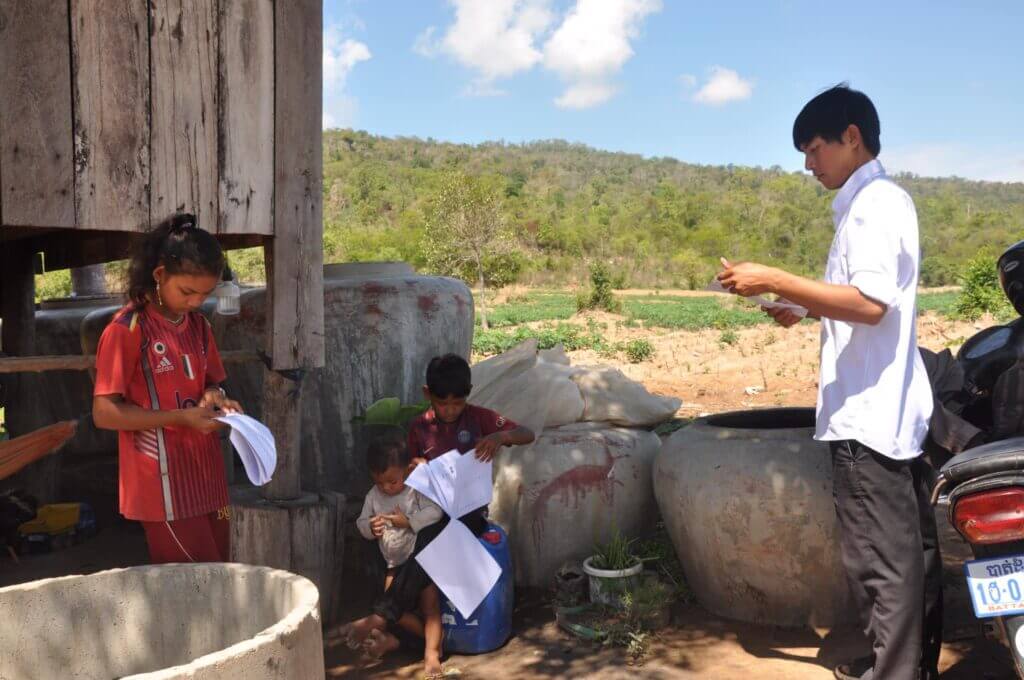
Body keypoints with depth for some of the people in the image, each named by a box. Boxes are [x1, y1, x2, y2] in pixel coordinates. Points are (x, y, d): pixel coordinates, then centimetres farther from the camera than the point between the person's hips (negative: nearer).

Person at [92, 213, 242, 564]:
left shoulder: (199, 325, 10)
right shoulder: (126, 330, -12)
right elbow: (104, 413, -13)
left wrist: (215, 397, -2)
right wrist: (179, 417, -19)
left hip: (207, 477, 7)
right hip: (164, 486, -7)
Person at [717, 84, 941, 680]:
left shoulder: (874, 202, -13)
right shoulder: (881, 201, 18)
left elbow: (870, 302, -25)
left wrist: (774, 280, -22)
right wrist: (805, 308, 15)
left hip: (869, 412, -10)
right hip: (890, 408, 10)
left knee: (879, 558, -3)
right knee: (910, 548, 17)